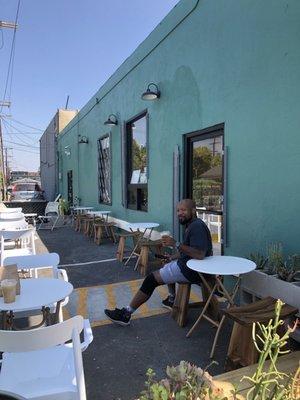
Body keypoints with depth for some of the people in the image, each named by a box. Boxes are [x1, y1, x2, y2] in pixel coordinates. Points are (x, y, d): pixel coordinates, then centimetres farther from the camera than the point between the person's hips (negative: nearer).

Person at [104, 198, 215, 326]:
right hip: (186, 263, 11)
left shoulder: (197, 226, -20)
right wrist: (172, 257, 9)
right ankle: (172, 300, 35)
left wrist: (176, 244, -31)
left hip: (191, 270, -11)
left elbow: (200, 254, -31)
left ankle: (126, 314, -3)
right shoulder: (191, 225, 11)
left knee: (151, 279, -11)